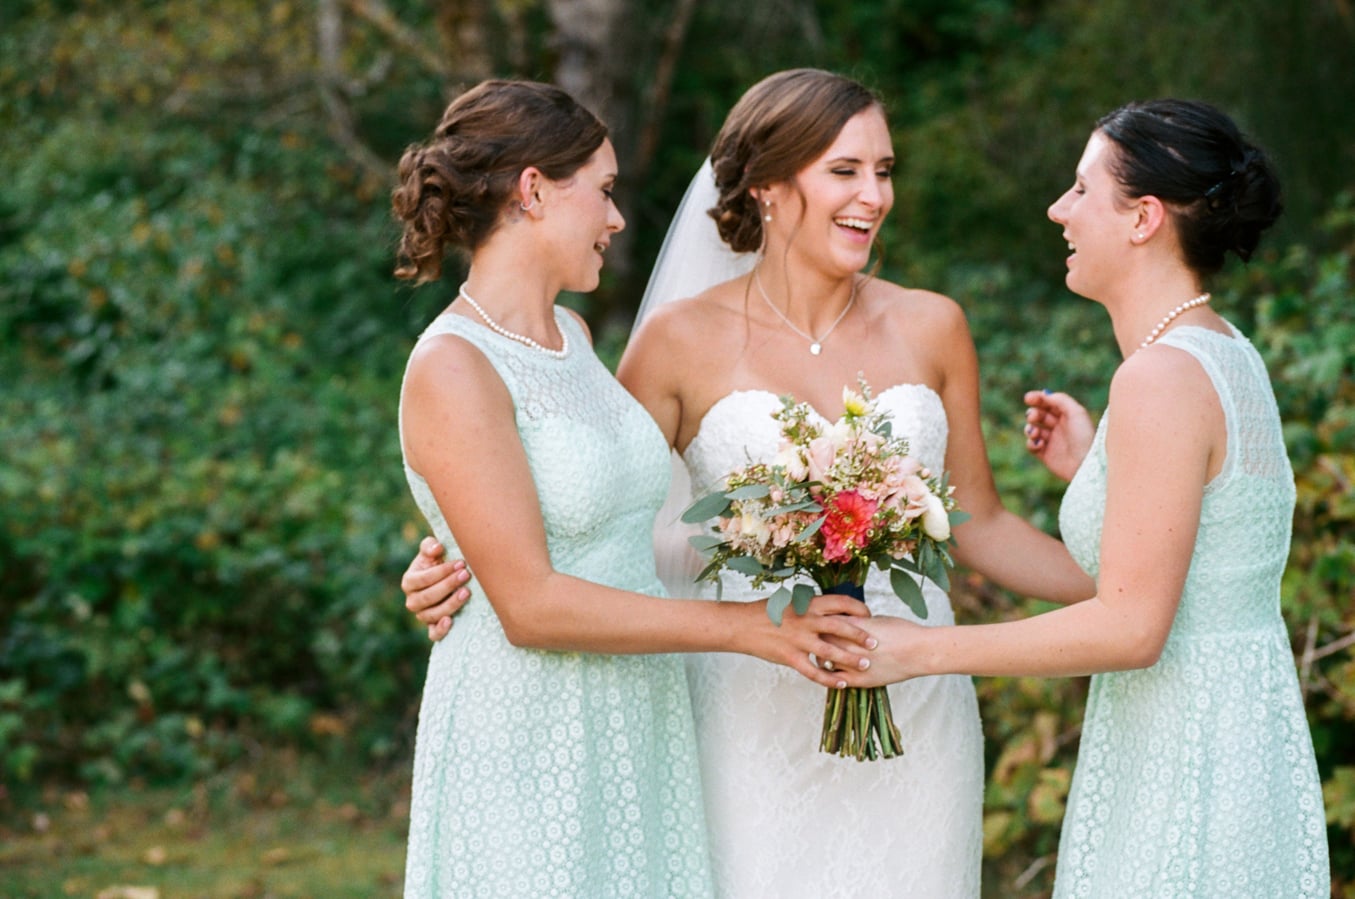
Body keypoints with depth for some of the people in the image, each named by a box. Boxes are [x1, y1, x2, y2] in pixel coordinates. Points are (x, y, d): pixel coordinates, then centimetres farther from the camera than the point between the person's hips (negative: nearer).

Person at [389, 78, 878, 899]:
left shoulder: (571, 335, 10)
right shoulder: (452, 369, -15)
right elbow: (529, 603, -19)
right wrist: (745, 628, -18)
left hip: (638, 737, 8)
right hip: (529, 746, -7)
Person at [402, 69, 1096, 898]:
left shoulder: (930, 328, 5)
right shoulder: (684, 341, -3)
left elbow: (979, 525, 12)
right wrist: (466, 574, -14)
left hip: (911, 724, 3)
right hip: (754, 726, -2)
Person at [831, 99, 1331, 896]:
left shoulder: (1162, 376, -19)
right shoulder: (1229, 355, 10)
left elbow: (1132, 626, -22)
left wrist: (920, 650, -17)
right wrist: (1093, 471, 12)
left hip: (1183, 763, -9)